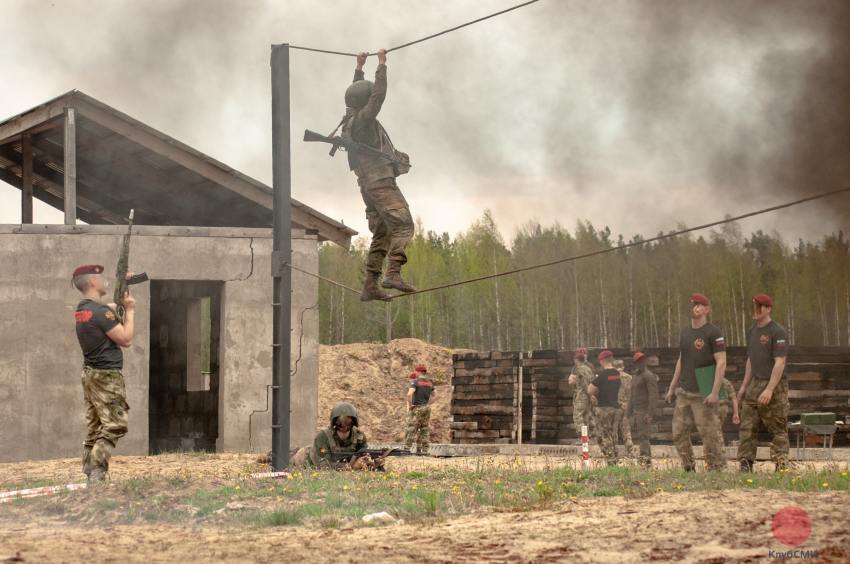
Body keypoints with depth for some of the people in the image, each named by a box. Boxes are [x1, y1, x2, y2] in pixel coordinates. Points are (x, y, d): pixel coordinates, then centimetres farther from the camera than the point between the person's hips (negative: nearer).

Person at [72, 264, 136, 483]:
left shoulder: (81, 309, 10)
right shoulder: (100, 311, -18)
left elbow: (111, 311, 28)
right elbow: (126, 339, -15)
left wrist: (124, 297, 18)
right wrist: (130, 310, -6)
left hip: (90, 373, 9)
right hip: (107, 376, -9)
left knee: (94, 428, 10)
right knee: (114, 426, -9)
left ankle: (90, 474, 9)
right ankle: (97, 472, -18)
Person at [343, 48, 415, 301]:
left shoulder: (351, 118, 16)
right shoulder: (363, 119, -9)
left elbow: (363, 93, 32)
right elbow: (379, 93, -11)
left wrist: (359, 68, 39)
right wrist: (381, 63, -4)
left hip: (369, 183, 10)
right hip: (380, 180, -10)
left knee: (381, 234, 9)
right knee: (403, 225, -18)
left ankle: (370, 285, 3)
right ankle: (393, 274, -33)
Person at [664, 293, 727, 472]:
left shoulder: (713, 332, -9)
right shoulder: (685, 332, 14)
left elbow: (721, 363, -14)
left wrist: (715, 392, -20)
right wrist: (672, 388, 18)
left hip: (703, 395, -8)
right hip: (684, 393, 8)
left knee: (710, 434, -6)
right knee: (679, 433, 7)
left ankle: (717, 469, 1)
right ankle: (688, 469, 16)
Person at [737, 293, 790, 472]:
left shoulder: (777, 332, -10)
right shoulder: (752, 331, 16)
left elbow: (779, 363, -16)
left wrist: (769, 390, -22)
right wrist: (744, 386, 19)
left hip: (774, 386, -7)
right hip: (755, 384, 7)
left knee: (778, 430, -3)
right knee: (747, 427, 0)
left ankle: (781, 466, -1)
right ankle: (745, 464, -1)